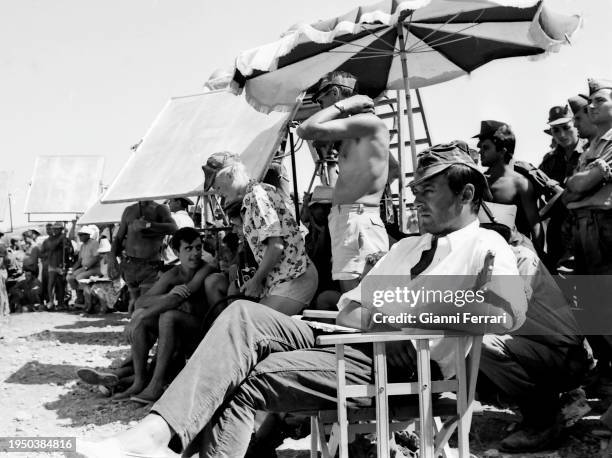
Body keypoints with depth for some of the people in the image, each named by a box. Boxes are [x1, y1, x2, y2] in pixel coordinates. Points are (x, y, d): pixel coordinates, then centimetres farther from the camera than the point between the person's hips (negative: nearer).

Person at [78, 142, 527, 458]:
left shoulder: (486, 246, 4)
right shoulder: (407, 246, 30)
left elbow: (511, 314, -16)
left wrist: (426, 308, -16)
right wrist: (370, 313, 1)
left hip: (401, 360, -7)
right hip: (349, 338, 7)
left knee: (247, 379, -22)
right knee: (244, 315, -18)